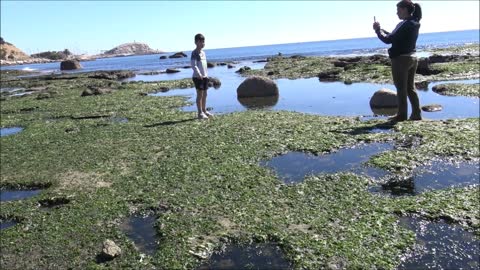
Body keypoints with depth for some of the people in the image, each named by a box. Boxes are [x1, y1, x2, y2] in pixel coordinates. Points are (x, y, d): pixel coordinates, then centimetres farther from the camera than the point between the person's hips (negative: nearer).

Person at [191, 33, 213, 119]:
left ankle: (204, 111, 22)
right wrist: (198, 74, -29)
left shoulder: (203, 52, 16)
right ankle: (200, 113, -2)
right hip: (198, 77, -8)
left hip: (204, 77, 8)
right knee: (200, 94, -6)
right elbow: (193, 65, -18)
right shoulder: (195, 53, -9)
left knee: (204, 94, 13)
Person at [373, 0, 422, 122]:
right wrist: (381, 29, 11)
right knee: (410, 88, 13)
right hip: (412, 58, 9)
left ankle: (402, 115, 5)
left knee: (401, 89, 0)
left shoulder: (405, 25, -18)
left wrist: (378, 30, -5)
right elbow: (395, 37, 16)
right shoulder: (414, 24, 11)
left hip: (401, 59, -9)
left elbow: (388, 40, -18)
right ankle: (416, 114, 15)